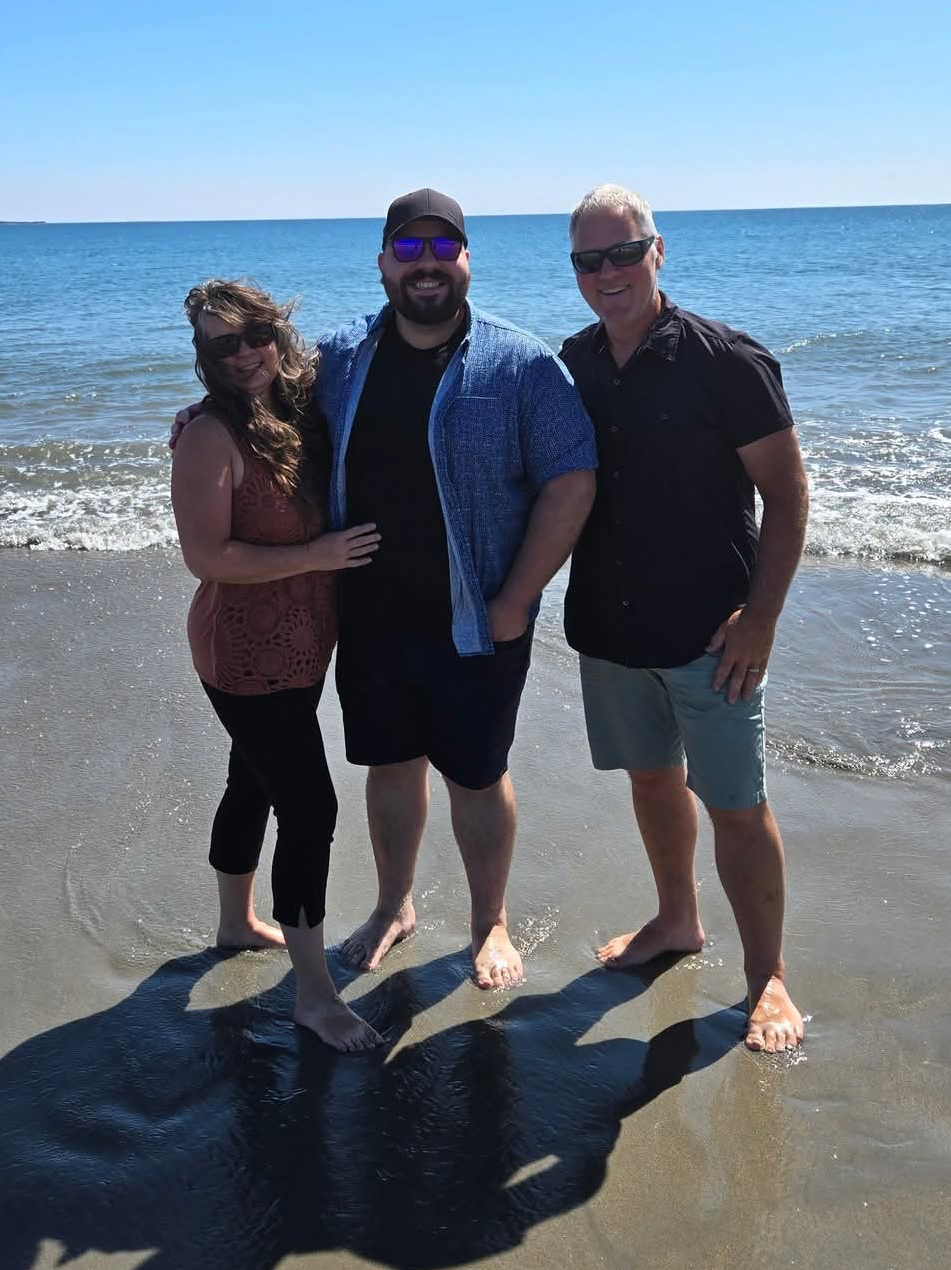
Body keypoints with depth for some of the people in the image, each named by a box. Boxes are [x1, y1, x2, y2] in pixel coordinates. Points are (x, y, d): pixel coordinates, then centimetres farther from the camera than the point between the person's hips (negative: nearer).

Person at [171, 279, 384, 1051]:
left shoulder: (300, 415, 3)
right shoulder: (213, 438, -19)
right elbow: (206, 556, -22)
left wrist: (348, 545, 0)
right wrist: (318, 556, -22)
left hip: (301, 647, 8)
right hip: (248, 656, -8)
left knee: (255, 783, 23)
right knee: (310, 808, -6)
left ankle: (239, 922, 44)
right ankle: (315, 994, 6)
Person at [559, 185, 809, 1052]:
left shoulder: (727, 362, -12)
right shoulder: (570, 366, 3)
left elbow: (787, 494, -10)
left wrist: (761, 616, -15)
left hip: (709, 632, -5)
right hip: (608, 625, 5)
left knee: (735, 806, 2)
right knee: (652, 777, 20)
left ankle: (767, 977, 20)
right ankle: (677, 920, 42)